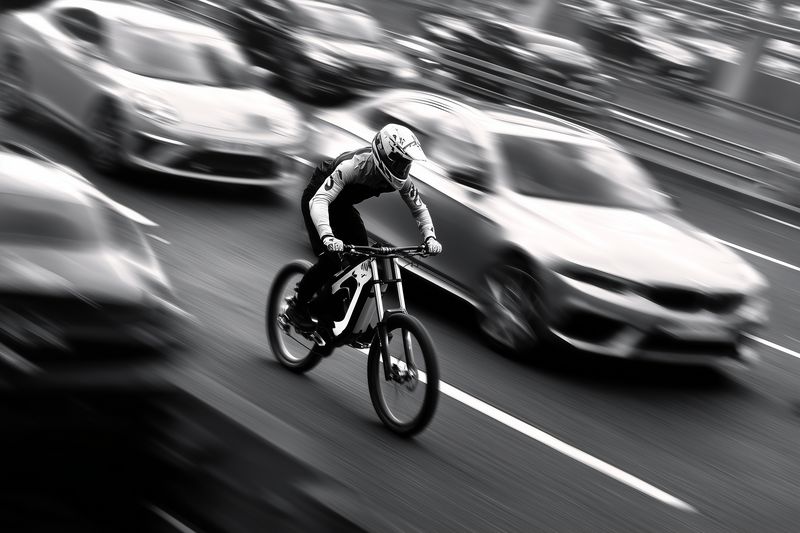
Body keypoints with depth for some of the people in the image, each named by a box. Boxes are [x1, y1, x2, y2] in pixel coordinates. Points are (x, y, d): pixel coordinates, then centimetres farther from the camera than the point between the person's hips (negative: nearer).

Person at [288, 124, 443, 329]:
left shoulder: (401, 179, -21)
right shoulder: (353, 166, -40)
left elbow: (419, 208, -5)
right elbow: (319, 200, -47)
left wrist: (430, 237, -23)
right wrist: (327, 236, -62)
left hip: (342, 206, 6)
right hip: (316, 199, -6)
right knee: (331, 260, -20)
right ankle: (298, 307, 0)